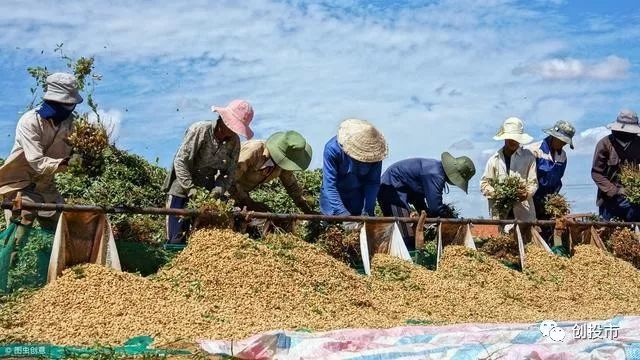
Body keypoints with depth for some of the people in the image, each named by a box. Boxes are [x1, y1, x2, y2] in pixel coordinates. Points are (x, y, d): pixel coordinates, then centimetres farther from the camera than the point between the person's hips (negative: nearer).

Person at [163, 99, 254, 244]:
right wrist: (191, 190, -25)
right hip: (182, 187, -5)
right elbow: (180, 162, -20)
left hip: (207, 192, 5)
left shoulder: (234, 141, -5)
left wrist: (217, 191, -19)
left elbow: (229, 172, -2)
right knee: (177, 237, -5)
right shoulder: (200, 130, -20)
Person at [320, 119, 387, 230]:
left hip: (358, 196, 2)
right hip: (333, 196, -2)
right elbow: (329, 185, -31)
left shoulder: (374, 151, -23)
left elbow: (373, 182, -15)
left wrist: (367, 211, -25)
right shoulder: (332, 149, -31)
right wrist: (344, 215, -38)